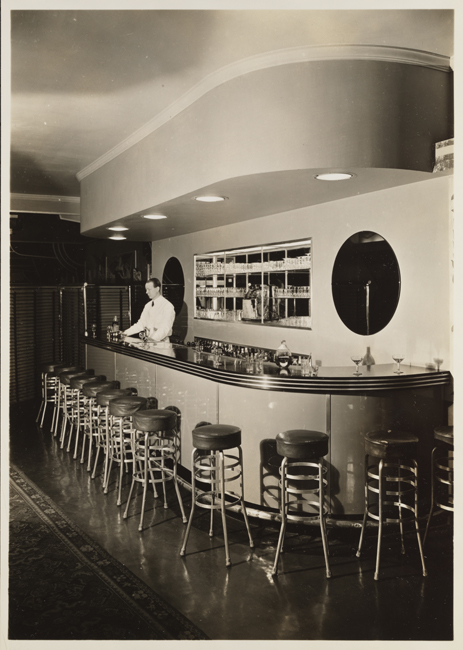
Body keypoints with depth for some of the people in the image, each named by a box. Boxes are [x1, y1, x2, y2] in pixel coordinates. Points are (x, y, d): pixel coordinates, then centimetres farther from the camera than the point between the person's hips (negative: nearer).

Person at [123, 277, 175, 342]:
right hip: (148, 342, 6)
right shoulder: (148, 306, 14)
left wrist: (153, 338, -32)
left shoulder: (168, 306, -8)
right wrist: (126, 333, 0)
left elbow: (165, 328, -18)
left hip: (161, 342, -6)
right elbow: (141, 324, 13)